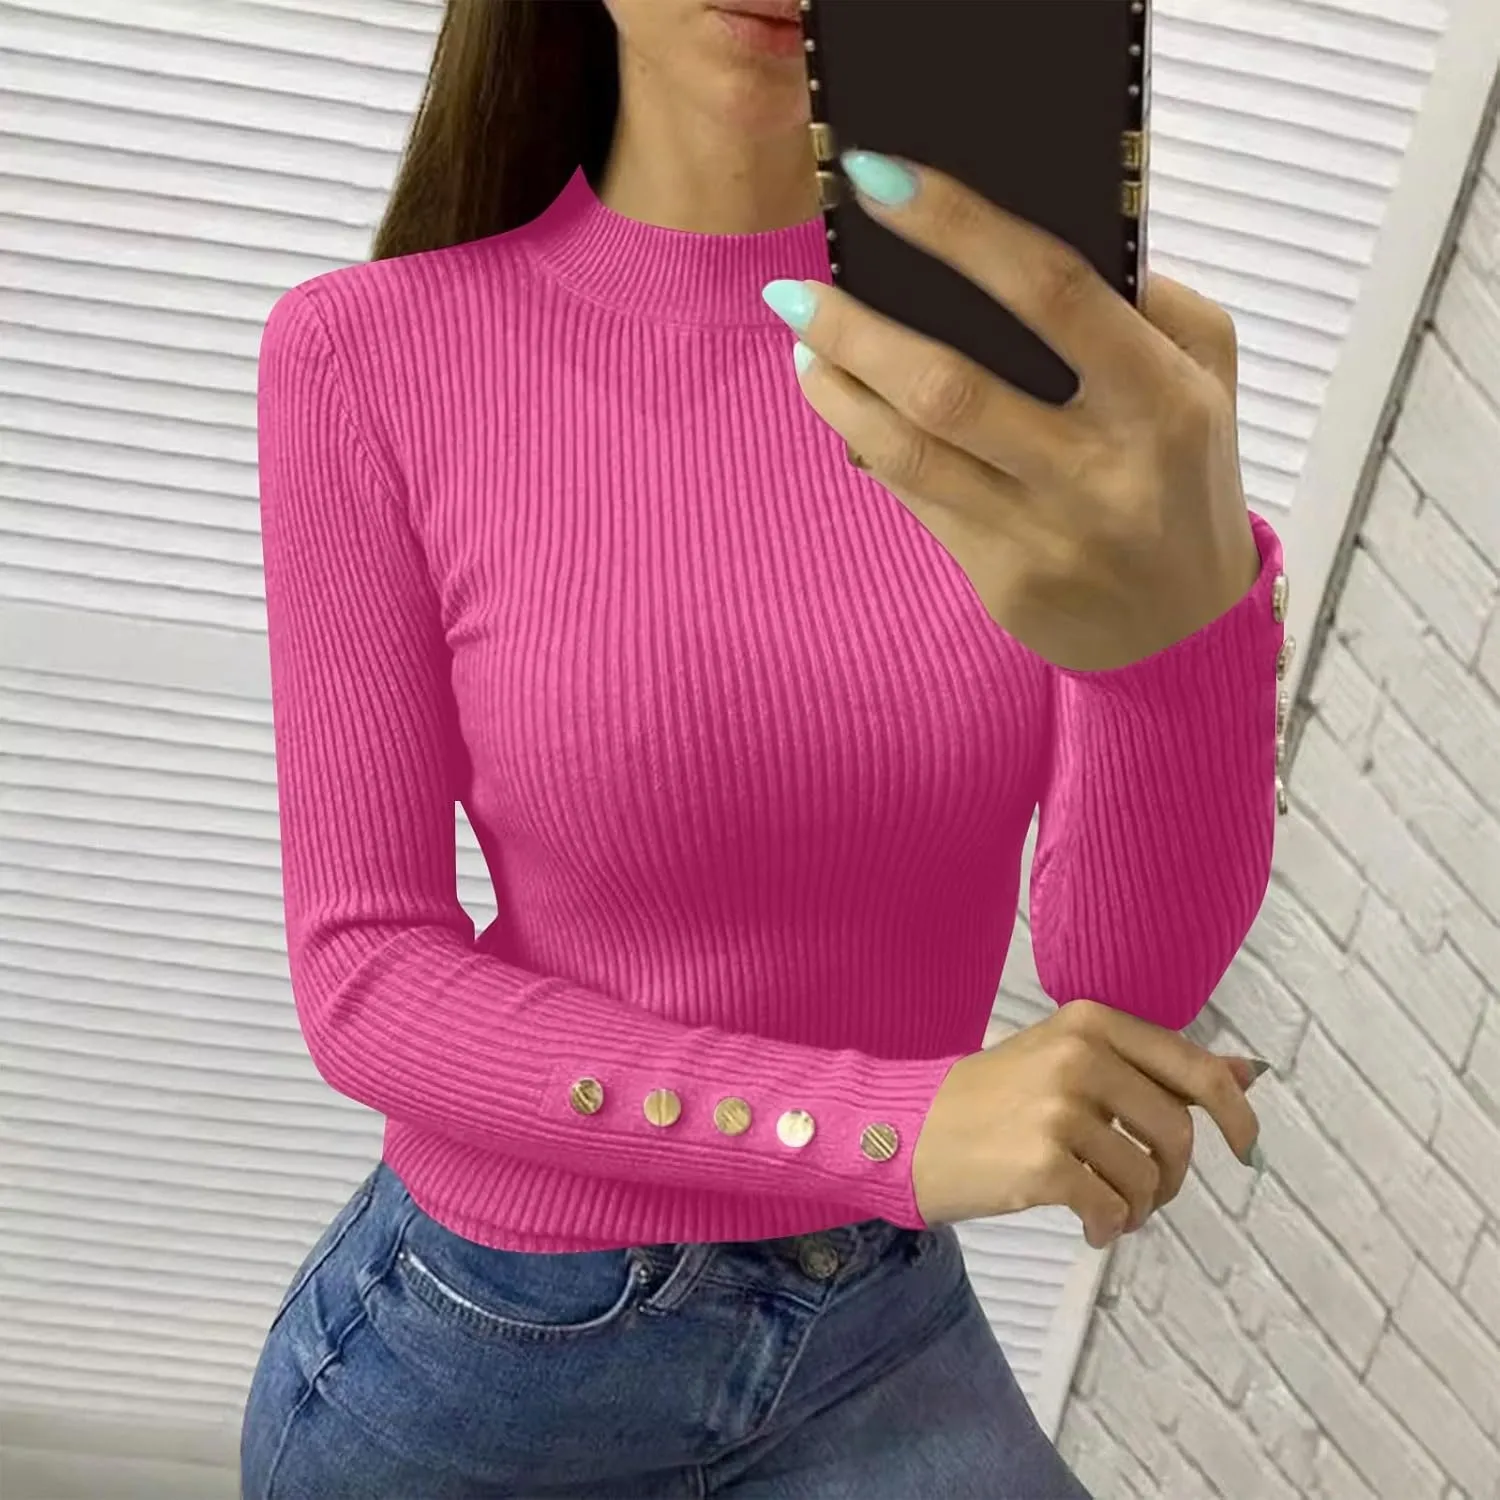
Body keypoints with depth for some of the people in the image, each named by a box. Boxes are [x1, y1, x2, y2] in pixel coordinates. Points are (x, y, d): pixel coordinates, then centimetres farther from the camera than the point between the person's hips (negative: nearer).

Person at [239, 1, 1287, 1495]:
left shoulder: (1060, 339, -10)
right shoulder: (371, 353, -14)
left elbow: (1133, 975, -18)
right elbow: (366, 984, -14)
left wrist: (1188, 610, -40)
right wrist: (891, 1122, -26)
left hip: (882, 1338, 2)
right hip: (477, 1345, -1)